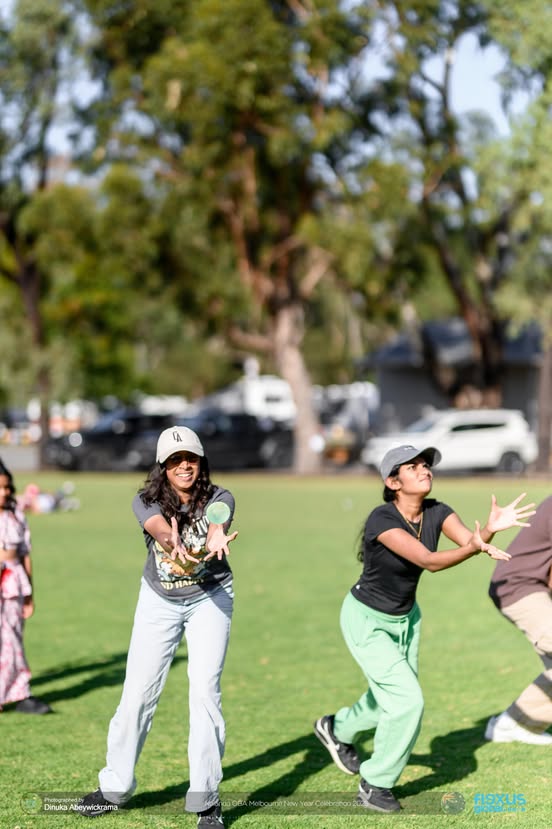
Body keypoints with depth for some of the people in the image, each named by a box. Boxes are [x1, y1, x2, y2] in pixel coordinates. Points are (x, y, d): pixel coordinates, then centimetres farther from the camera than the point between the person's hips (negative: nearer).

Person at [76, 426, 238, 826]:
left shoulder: (219, 499, -16)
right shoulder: (147, 501, -15)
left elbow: (216, 524, -38)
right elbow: (160, 528, -37)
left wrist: (215, 542, -63)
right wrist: (175, 545, -62)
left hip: (209, 598, -2)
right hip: (159, 602, 2)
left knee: (204, 691, -14)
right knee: (137, 692, 2)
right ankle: (115, 789, 19)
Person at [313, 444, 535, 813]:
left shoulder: (437, 512, -13)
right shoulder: (382, 519, -31)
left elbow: (470, 540, -30)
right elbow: (429, 561, -41)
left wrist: (491, 528, -52)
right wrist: (473, 548, -57)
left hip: (405, 618, 7)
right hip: (367, 621, -7)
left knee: (392, 699, 21)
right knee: (408, 700, -14)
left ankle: (337, 728, 52)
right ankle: (375, 784, 7)